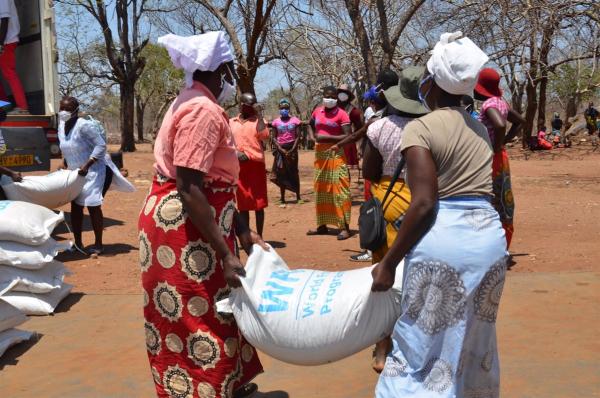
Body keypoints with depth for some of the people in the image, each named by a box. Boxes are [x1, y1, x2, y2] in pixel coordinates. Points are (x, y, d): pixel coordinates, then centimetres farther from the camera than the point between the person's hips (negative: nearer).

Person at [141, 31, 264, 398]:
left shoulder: (198, 105, 13)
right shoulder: (204, 110, -20)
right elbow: (189, 189, -27)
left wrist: (242, 231, 12)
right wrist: (225, 254, -27)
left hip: (195, 222, 11)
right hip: (183, 225, -11)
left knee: (213, 310, 21)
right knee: (198, 318, 0)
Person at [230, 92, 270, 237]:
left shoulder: (258, 120, 5)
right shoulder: (231, 122, 13)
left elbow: (265, 136, -13)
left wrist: (259, 115, -10)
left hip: (256, 164, -2)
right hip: (238, 167, 2)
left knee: (259, 203, 0)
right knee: (243, 204, 7)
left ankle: (259, 237, 8)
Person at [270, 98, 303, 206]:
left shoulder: (294, 120, 1)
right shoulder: (276, 122, 4)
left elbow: (298, 137, -2)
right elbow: (274, 138, 2)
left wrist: (292, 150, -11)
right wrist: (281, 149, -11)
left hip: (292, 149, -1)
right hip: (280, 149, 1)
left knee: (294, 173, 5)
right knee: (282, 174, 2)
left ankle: (298, 197, 15)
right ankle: (282, 199, 6)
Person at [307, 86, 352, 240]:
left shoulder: (341, 114, -8)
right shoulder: (317, 111, 10)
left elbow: (348, 136, -15)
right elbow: (311, 125, 29)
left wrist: (328, 138, -19)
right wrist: (312, 136, 9)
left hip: (335, 153, -7)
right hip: (319, 153, 7)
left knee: (338, 189, -9)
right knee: (320, 189, 12)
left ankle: (344, 227, -7)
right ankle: (322, 225, 23)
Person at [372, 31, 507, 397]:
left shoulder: (421, 128, -8)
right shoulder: (480, 129, 13)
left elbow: (424, 205, -17)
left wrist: (389, 262, -11)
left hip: (443, 240, -7)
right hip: (490, 236, 7)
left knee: (423, 349, 3)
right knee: (474, 344, 22)